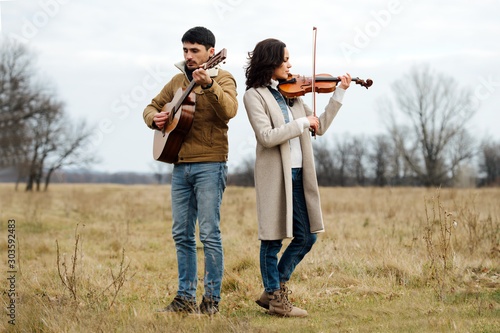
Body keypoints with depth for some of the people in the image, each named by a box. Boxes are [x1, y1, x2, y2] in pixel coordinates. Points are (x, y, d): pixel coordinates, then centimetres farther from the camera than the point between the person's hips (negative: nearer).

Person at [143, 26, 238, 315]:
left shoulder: (222, 79, -2)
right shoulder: (178, 81, 16)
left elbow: (229, 110, -22)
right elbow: (153, 106, 26)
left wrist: (209, 85, -36)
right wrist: (155, 118, 3)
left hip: (209, 165, -6)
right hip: (181, 165, 6)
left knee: (209, 233, -7)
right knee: (182, 234, 7)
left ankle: (212, 299, 0)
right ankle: (186, 298, 14)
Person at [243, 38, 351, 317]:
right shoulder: (254, 95, -6)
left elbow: (320, 127, 14)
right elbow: (267, 136, -18)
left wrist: (340, 93, 12)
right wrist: (302, 123, -15)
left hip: (298, 174, 7)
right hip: (274, 175, -7)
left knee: (306, 237, 10)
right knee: (273, 239, 2)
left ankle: (274, 291, 22)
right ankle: (276, 297, 14)